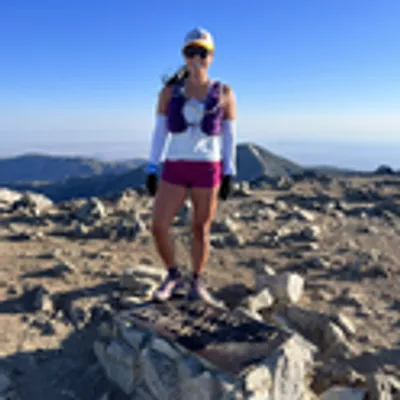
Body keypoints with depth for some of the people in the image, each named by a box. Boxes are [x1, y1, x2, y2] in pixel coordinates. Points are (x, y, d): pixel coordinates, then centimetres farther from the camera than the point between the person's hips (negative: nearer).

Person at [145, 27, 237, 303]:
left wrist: (229, 176, -2)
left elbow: (229, 137, 2)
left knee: (201, 230, 5)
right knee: (158, 227, -5)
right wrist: (152, 170, -1)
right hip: (175, 169, 2)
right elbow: (159, 133, 4)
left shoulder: (224, 94, 0)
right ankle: (174, 277, 19)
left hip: (207, 169, -1)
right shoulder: (169, 91, 3)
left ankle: (198, 282, 26)